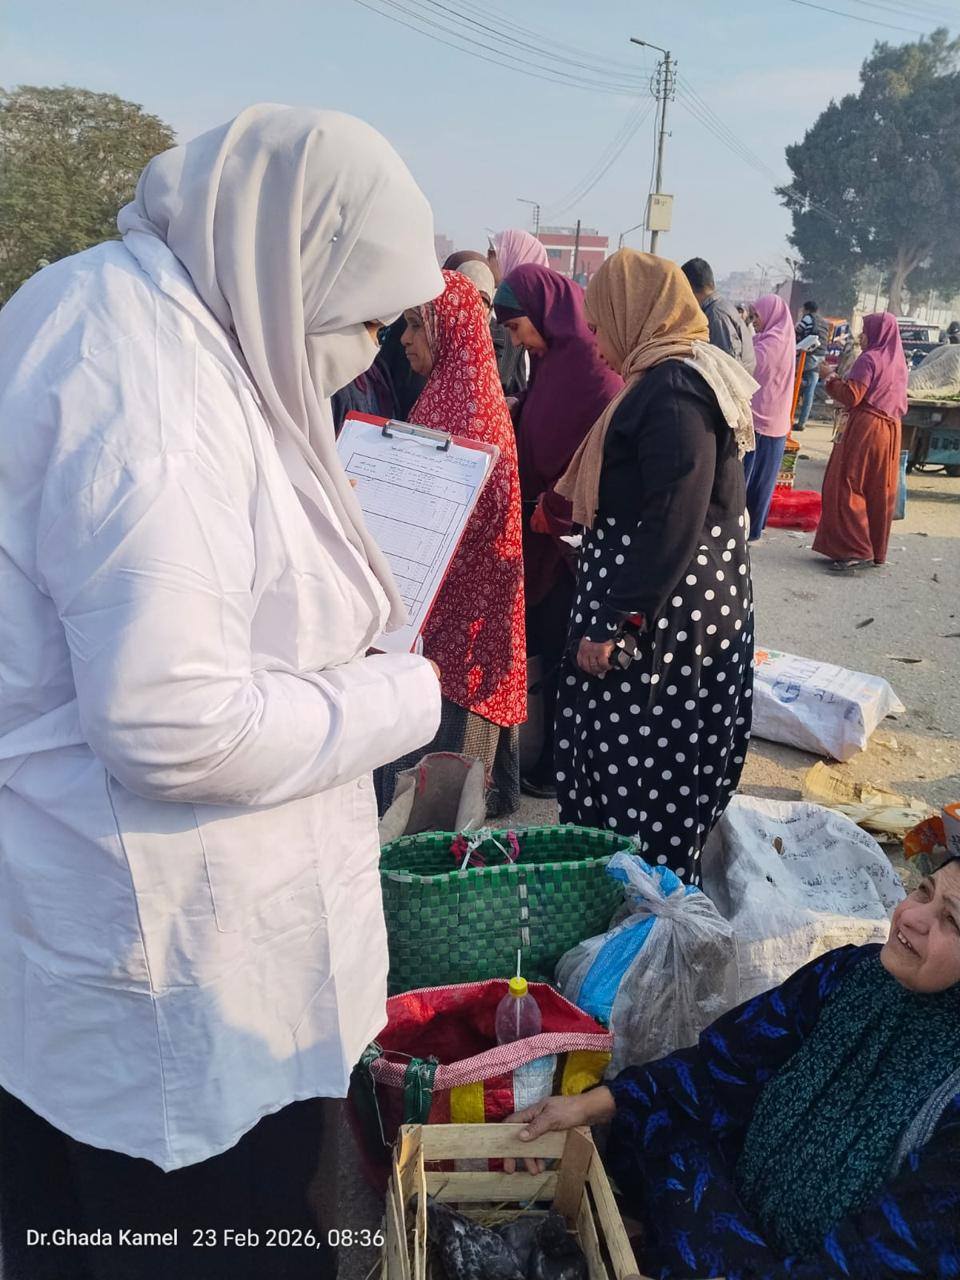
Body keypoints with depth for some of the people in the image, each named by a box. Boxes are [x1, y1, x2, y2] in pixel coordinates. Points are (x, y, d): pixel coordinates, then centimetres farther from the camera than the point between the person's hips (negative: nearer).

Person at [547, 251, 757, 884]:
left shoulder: (672, 390, -18)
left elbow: (673, 524, -24)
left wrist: (612, 622, -22)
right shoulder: (689, 376, 15)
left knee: (640, 782, 0)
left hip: (660, 619, -10)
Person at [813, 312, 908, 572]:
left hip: (865, 429, -8)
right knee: (880, 491, 11)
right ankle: (876, 550, 16)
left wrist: (831, 378, -3)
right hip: (891, 431, 8)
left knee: (846, 487, -5)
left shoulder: (869, 359, -11)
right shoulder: (899, 363, 14)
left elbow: (851, 396, -16)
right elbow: (902, 404, 18)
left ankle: (855, 550, -11)